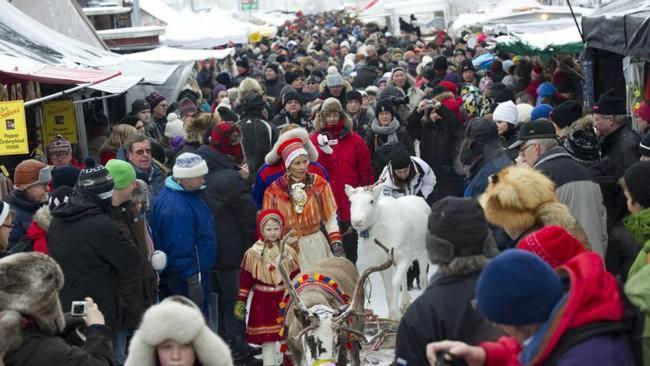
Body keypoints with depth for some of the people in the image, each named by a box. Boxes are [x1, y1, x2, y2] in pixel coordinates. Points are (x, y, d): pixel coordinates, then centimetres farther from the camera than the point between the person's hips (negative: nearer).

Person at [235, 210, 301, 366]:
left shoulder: (289, 252, 3)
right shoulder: (252, 253, -3)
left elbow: (296, 278, 7)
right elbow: (245, 280, -1)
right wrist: (240, 302, -3)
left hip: (285, 299, 2)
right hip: (263, 302, -2)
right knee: (267, 339, -1)